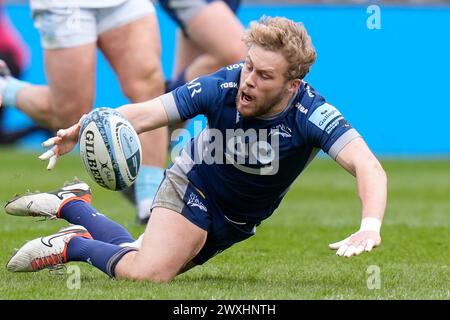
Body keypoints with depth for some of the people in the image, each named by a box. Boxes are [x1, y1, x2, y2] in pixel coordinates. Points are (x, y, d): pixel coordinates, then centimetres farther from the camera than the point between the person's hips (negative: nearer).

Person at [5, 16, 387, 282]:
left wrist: (370, 226, -62)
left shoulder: (311, 114, -33)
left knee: (147, 270, 9)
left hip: (240, 220, 2)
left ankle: (72, 205, 30)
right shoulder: (223, 87, -30)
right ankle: (72, 245, 6)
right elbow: (144, 113, -27)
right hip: (193, 187, -2)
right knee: (146, 273, -22)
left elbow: (369, 167, -43)